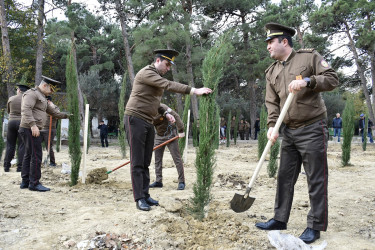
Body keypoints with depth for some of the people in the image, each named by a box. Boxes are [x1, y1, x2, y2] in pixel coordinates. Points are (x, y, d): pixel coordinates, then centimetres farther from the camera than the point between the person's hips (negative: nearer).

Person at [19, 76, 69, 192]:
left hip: (32, 130, 11)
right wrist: (33, 124, -30)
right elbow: (26, 109, -23)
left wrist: (66, 115, 37)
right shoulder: (32, 93, -9)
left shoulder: (42, 97, 23)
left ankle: (25, 182, 20)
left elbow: (52, 112, 32)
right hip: (30, 129, -11)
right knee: (36, 156, -9)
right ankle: (34, 183, -4)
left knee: (28, 155, 13)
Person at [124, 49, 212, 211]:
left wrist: (165, 113, 7)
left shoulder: (158, 78, 18)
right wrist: (194, 91, -31)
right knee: (137, 162, -6)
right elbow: (169, 85, -25)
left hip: (148, 122, 9)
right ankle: (139, 199, -1)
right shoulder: (146, 73, -12)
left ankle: (145, 195, 16)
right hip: (135, 119, -9)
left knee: (146, 162, 10)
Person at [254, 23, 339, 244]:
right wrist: (272, 125, -9)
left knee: (317, 179, 0)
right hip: (289, 131, 6)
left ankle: (316, 226, 10)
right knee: (285, 177, 11)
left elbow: (333, 79, -8)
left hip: (312, 128, -6)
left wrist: (307, 81, -22)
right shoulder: (272, 72, 12)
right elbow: (272, 102, 6)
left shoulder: (310, 57, -3)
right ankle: (280, 219, 22)